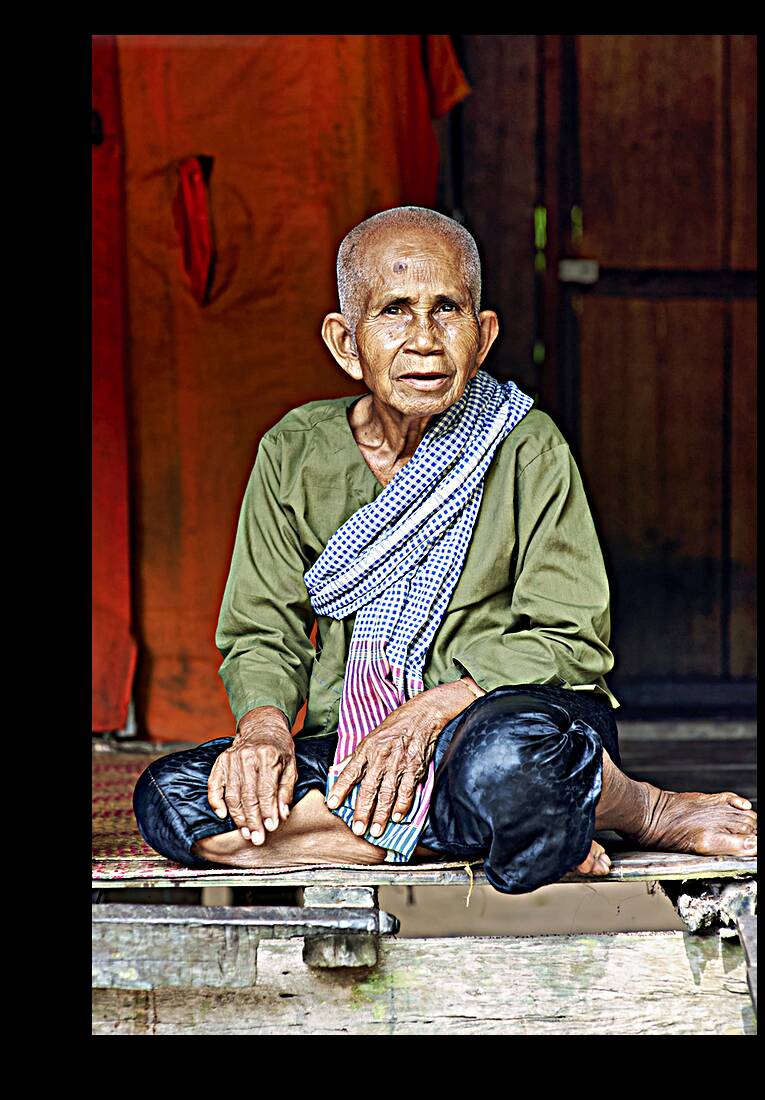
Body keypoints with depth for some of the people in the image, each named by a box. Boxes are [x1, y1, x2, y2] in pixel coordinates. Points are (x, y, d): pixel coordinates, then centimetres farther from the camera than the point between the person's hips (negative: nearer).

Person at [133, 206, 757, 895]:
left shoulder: (527, 449, -3)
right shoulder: (297, 455, 5)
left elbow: (573, 643, -5)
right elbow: (262, 636, 9)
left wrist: (431, 709, -18)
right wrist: (263, 723, -14)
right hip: (353, 746, 5)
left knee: (504, 765, -43)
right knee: (169, 799, -25)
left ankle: (644, 812, -6)